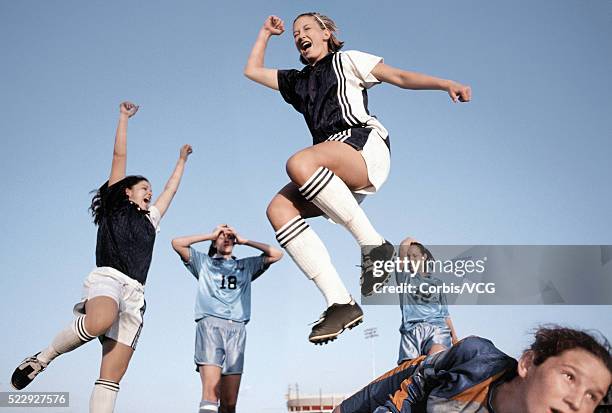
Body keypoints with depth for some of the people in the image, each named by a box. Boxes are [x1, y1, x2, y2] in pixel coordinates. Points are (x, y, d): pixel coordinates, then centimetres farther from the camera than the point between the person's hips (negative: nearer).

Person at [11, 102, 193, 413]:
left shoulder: (149, 221, 31)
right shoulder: (114, 208, 18)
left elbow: (171, 189, 44)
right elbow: (119, 156, 18)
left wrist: (182, 160, 52)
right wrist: (124, 117, 20)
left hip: (135, 294, 5)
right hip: (108, 278, -5)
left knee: (112, 378, -10)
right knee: (100, 323, -39)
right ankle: (43, 357, -16)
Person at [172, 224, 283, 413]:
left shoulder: (246, 265, 29)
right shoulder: (204, 262, 24)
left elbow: (276, 254, 21)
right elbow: (177, 243, 12)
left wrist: (244, 241, 22)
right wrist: (211, 235, 17)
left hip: (237, 329, 3)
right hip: (210, 325, -3)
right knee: (211, 393, -21)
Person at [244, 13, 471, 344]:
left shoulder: (345, 61, 19)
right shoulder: (297, 81, 35)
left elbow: (400, 77, 10)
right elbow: (252, 70, 41)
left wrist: (446, 84, -4)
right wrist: (266, 32, 44)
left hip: (365, 145, -6)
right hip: (337, 176, 6)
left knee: (298, 164, -35)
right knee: (279, 209, -21)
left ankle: (373, 244, -31)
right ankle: (340, 303, -29)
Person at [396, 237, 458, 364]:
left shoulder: (436, 282, 29)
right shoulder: (405, 278, 22)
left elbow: (445, 313, 24)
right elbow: (403, 247, 10)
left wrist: (454, 336, 13)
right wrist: (408, 242, 32)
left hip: (437, 328, 1)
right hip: (411, 330, 0)